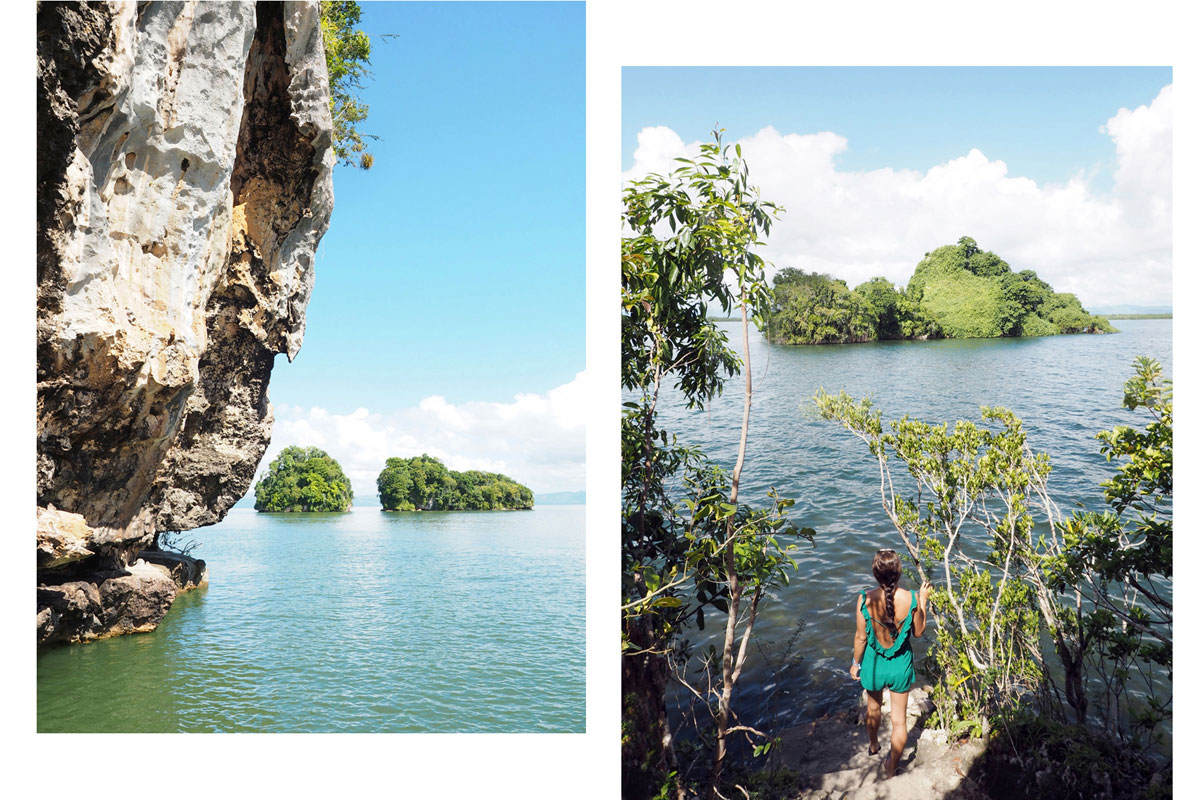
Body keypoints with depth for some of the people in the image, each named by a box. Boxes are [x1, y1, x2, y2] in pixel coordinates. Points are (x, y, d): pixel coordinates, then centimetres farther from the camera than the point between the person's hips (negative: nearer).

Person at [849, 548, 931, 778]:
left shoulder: (865, 599, -24)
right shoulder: (912, 599, -23)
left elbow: (861, 637, -13)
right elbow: (918, 632, -6)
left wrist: (856, 663, 4)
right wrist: (923, 601, 3)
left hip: (874, 664, 1)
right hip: (901, 665, -1)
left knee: (873, 708, 29)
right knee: (899, 719, 18)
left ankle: (873, 746, 55)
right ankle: (892, 767, 32)